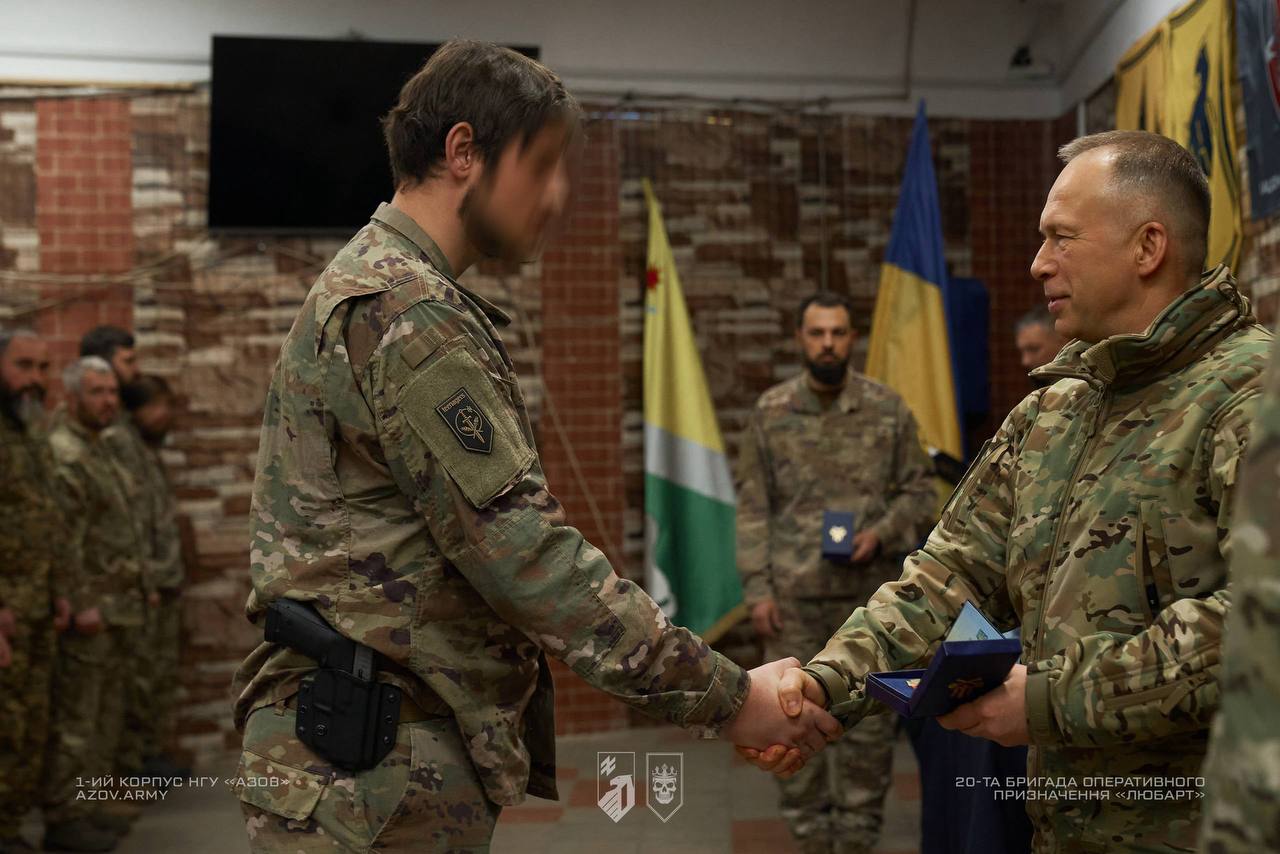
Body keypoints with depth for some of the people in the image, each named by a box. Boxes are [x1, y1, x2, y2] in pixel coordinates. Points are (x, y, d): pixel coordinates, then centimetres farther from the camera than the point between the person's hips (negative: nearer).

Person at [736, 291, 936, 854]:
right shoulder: (770, 412, 2)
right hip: (793, 595, 0)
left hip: (870, 592, 0)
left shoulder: (888, 409, 2)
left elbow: (918, 491, 6)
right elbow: (753, 509, 2)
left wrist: (881, 534, -12)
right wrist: (757, 589, -4)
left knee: (869, 722, 4)